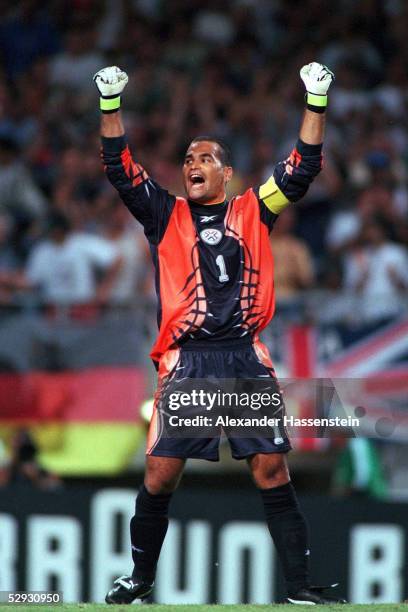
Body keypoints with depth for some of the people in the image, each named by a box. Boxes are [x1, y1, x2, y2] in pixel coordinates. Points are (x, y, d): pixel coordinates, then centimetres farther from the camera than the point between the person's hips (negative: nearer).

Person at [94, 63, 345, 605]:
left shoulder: (252, 212, 13)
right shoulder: (166, 215, 13)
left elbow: (302, 169, 9)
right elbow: (120, 169, 5)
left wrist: (316, 103, 2)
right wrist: (111, 103, -5)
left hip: (246, 360, 0)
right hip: (186, 361, 0)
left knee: (271, 469, -6)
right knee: (160, 473, -2)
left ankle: (300, 587, -3)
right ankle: (141, 579, 15)